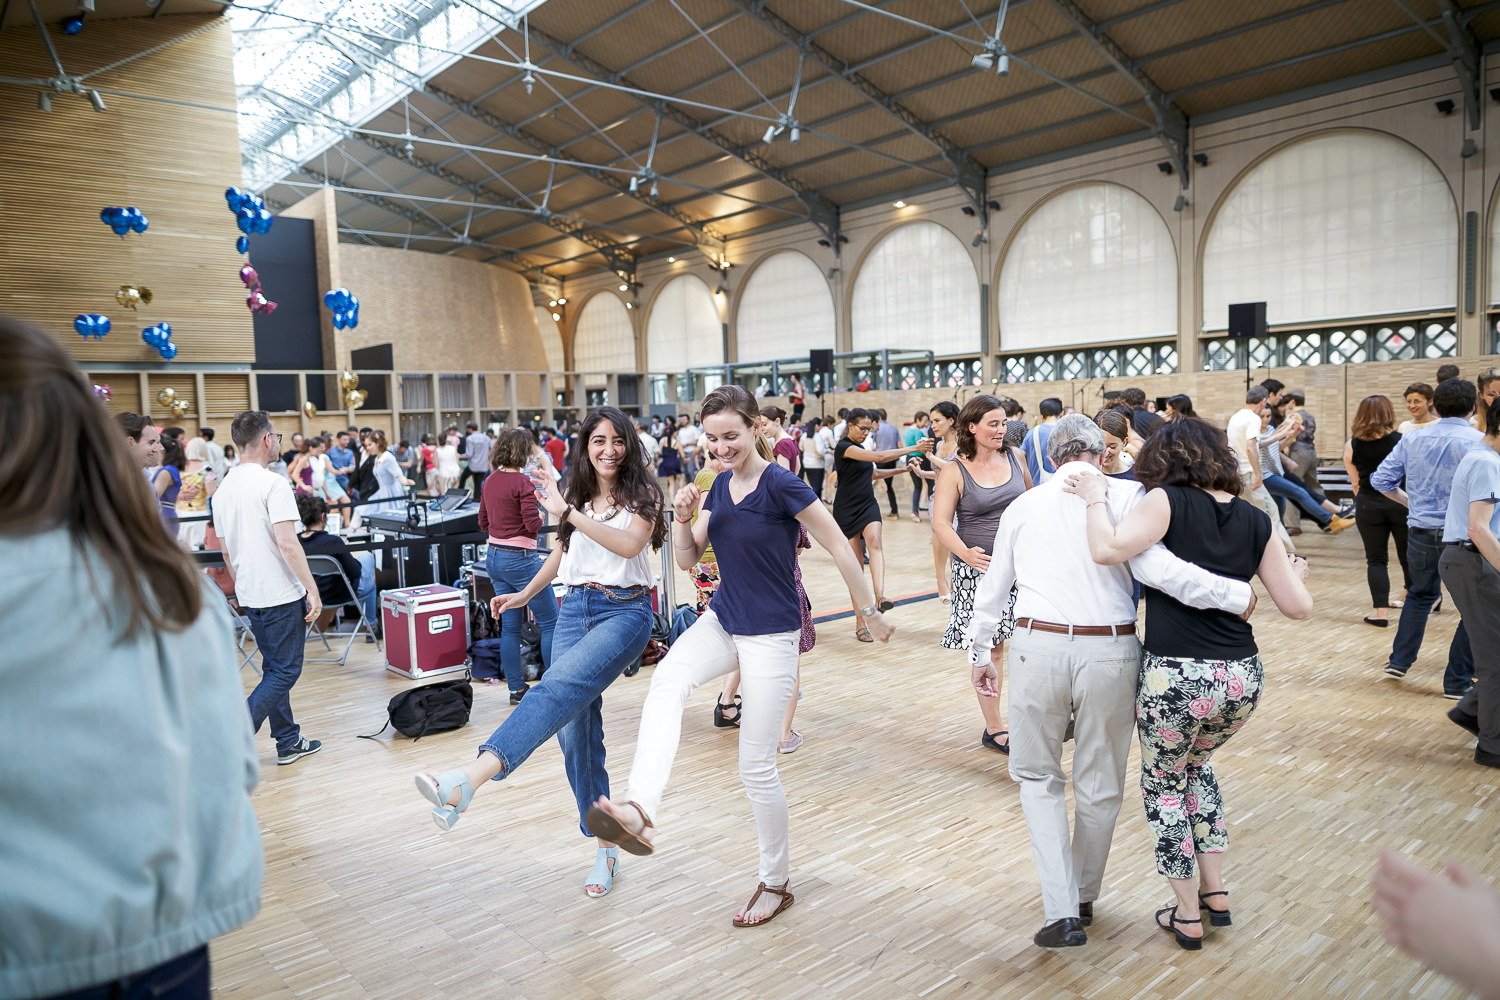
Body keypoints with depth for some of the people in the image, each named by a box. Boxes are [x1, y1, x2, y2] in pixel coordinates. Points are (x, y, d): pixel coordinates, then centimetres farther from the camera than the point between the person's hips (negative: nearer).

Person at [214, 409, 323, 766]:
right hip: (281, 593, -8)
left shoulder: (224, 488, 10)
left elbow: (226, 550, 16)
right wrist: (312, 590, -17)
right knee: (284, 672, -1)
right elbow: (287, 544, -22)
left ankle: (289, 741, 23)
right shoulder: (273, 484, -15)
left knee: (274, 668, 16)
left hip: (250, 595, 8)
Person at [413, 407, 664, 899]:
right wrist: (525, 595, 26)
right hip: (575, 607, 6)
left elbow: (629, 545, -21)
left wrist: (567, 512, -23)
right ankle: (605, 846, 13)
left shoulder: (641, 494, -2)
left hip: (624, 611, -5)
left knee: (558, 687, -31)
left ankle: (470, 778, -49)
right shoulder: (576, 493, 13)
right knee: (575, 732, 0)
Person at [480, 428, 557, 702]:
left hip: (494, 558, 8)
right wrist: (540, 515, 0)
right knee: (550, 622, 4)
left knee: (510, 625, 12)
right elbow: (532, 524, -20)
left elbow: (483, 522, 14)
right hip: (520, 559, -8)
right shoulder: (522, 482, -16)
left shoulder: (490, 481, 7)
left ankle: (516, 688, 17)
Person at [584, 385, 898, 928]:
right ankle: (640, 808, -36)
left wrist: (871, 612, -6)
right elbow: (687, 558, 7)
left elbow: (840, 548, -12)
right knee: (668, 679, -27)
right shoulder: (721, 486, 5)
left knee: (757, 766, 2)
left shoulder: (781, 484, -17)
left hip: (770, 636, -6)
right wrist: (683, 518, -12)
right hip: (722, 622, 6)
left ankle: (776, 882, 22)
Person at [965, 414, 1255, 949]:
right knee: (1099, 785, 17)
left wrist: (979, 653, 30)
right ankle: (1084, 898, 36)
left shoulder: (1024, 505, 11)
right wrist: (1237, 594, -6)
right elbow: (1154, 567, -15)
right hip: (1110, 652, -1)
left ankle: (1062, 910, 7)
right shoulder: (1124, 494, 0)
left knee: (1038, 775, 18)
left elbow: (993, 588, 18)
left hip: (1038, 647, 1)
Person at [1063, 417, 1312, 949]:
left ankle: (1187, 915, 29)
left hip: (1176, 677, -5)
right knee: (1197, 763, 32)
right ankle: (1215, 891, 35)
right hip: (1243, 677, 5)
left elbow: (1107, 549, -22)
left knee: (1164, 784, 19)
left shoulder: (1167, 501, -8)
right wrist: (1296, 574, 31)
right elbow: (1298, 606, 9)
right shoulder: (1256, 521, 7)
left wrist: (1095, 498, -5)